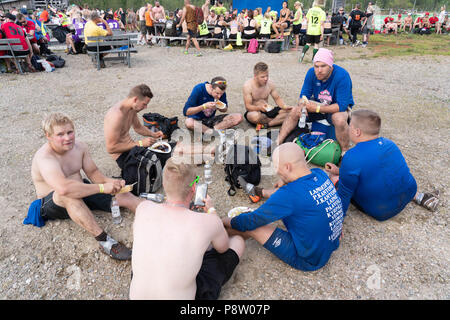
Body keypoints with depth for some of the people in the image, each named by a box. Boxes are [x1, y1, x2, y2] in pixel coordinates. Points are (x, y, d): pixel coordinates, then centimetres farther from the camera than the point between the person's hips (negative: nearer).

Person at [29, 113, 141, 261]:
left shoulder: (79, 146, -5)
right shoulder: (44, 157, -27)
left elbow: (93, 172, 2)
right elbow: (64, 188, -44)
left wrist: (109, 182, -20)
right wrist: (103, 188, -40)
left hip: (81, 192, 6)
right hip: (53, 204, -6)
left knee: (124, 195, -12)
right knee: (69, 195, -43)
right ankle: (104, 240, -45)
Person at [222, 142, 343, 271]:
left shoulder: (289, 194, -32)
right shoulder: (320, 174, -10)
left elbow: (252, 221, -20)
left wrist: (224, 221, -4)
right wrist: (287, 183, 15)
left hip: (309, 260, -8)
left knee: (251, 225, -8)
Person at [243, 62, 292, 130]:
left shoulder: (270, 84, -2)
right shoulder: (248, 85, -16)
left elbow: (277, 98, 7)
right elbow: (248, 106, -19)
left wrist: (284, 106, -15)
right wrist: (260, 108, -39)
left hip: (267, 111, 5)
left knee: (288, 111, -15)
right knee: (255, 116, -42)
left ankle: (266, 125, -27)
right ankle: (278, 121, -15)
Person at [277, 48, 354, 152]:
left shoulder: (342, 76, -27)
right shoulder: (311, 72, -12)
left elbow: (342, 105, -30)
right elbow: (304, 95, -7)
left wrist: (317, 108, -35)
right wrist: (302, 105, -31)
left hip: (337, 107, -5)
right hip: (318, 104, 5)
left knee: (339, 119, -38)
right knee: (294, 111, -13)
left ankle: (345, 152, -16)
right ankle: (278, 143, -7)